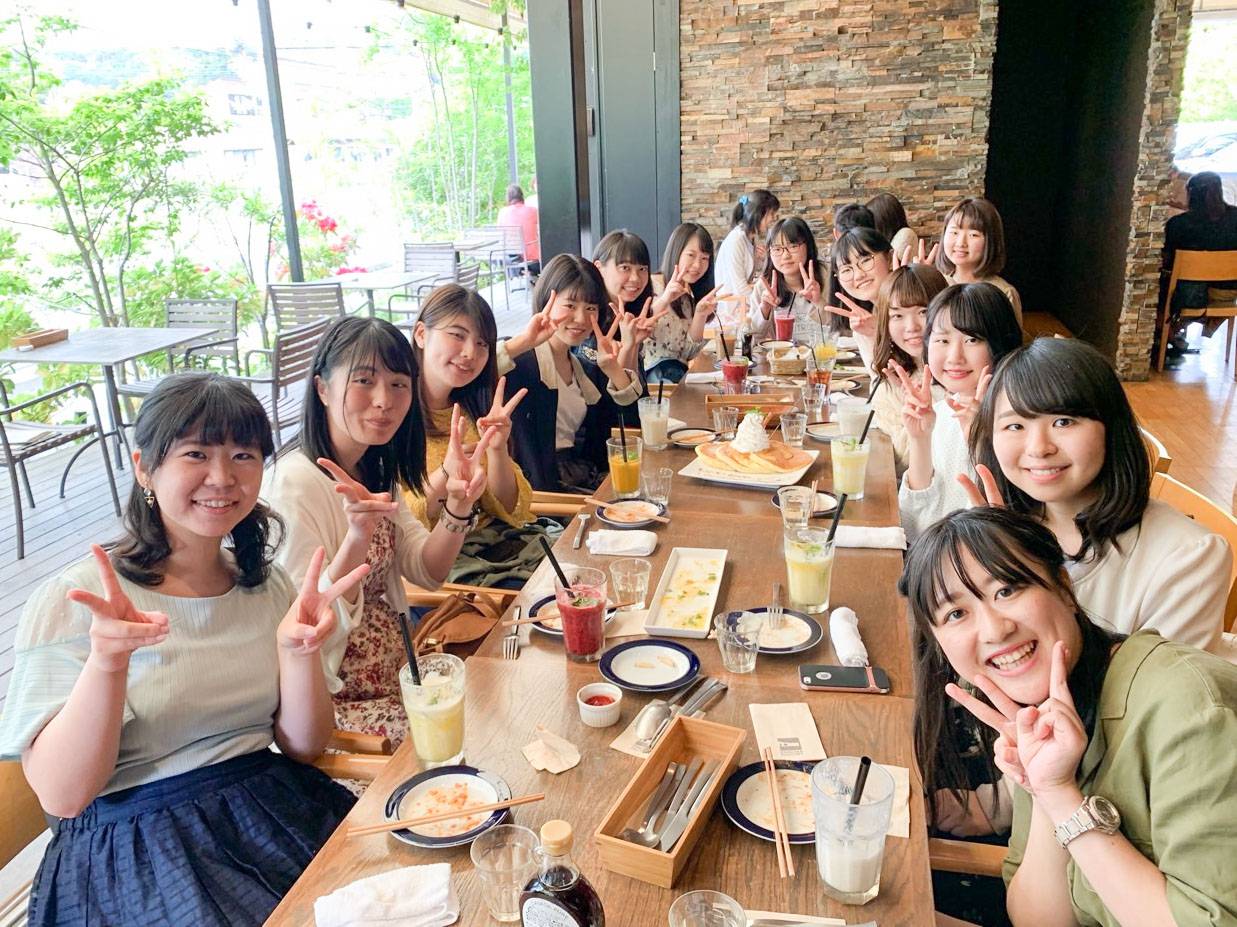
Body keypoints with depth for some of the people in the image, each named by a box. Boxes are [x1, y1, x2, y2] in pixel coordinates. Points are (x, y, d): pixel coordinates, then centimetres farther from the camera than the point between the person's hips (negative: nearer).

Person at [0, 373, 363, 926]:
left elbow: (303, 748, 3)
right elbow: (61, 796, -13)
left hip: (271, 813, 5)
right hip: (136, 857, -4)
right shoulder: (74, 602, -8)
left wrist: (298, 650, -15)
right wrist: (106, 661, -28)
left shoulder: (264, 585, 7)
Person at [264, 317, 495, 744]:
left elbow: (427, 571, 2)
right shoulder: (294, 484, -22)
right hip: (332, 703, -7)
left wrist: (458, 505, -16)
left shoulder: (375, 469, 4)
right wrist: (356, 536, -38)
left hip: (398, 668, 8)